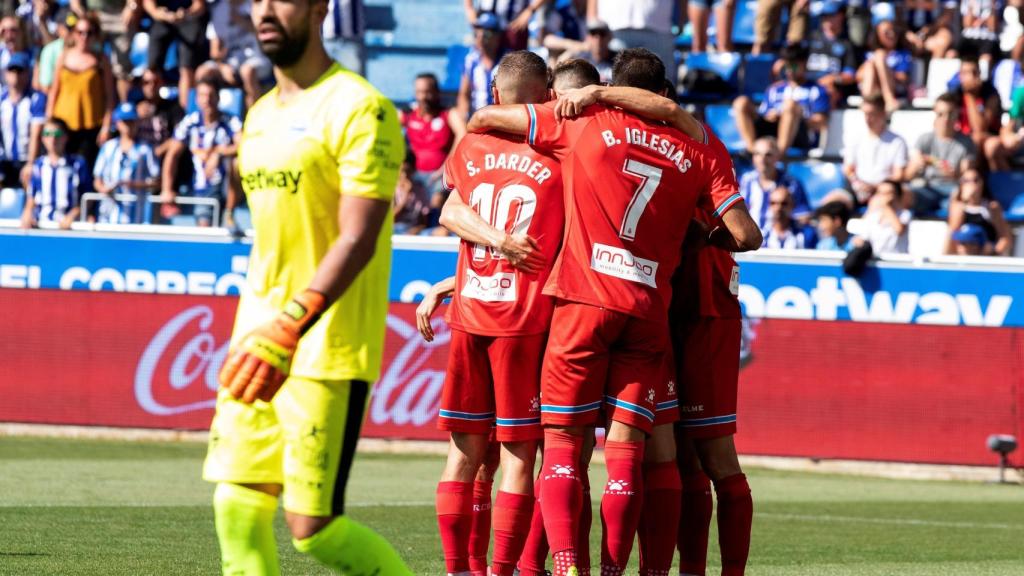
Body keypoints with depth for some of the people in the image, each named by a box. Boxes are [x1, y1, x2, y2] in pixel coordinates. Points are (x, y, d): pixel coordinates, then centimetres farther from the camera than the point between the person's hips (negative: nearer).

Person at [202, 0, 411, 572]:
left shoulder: (360, 110, -11)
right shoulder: (261, 116, 16)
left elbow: (357, 239, -19)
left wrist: (288, 331, -28)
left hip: (327, 348, -8)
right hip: (258, 347, 8)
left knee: (313, 526, -9)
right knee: (238, 506, 0)